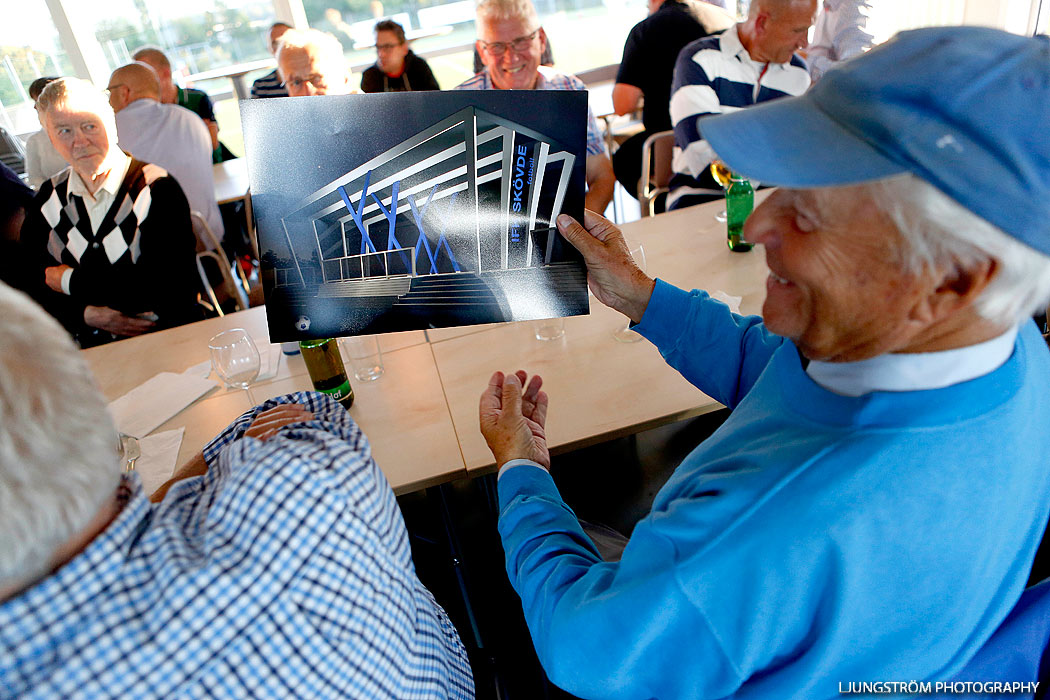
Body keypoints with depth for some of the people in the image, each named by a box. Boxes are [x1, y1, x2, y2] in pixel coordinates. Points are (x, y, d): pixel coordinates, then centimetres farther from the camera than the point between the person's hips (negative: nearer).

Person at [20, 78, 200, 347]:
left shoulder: (157, 188, -7)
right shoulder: (49, 199, 11)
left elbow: (164, 287, -15)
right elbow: (30, 284, 11)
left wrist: (72, 281, -4)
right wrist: (86, 314, -10)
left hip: (167, 340, -4)